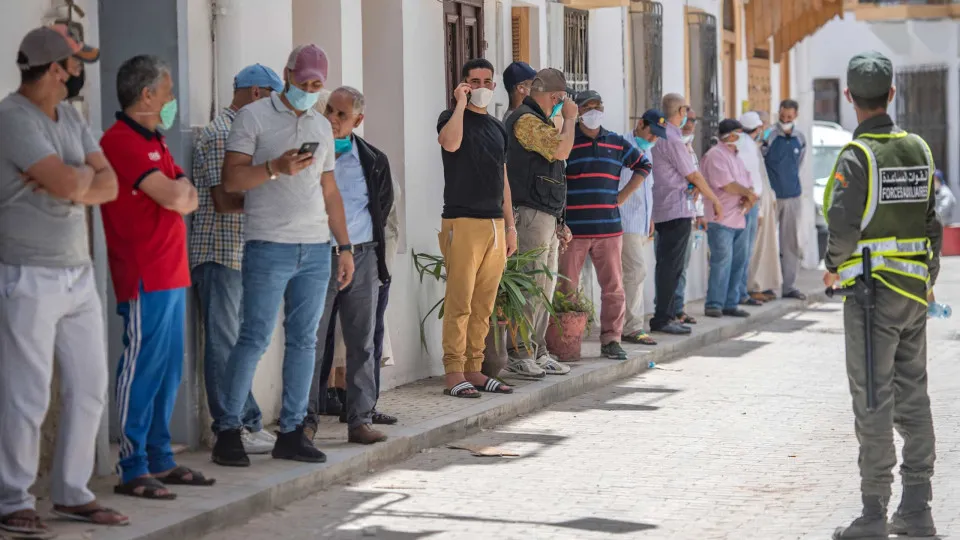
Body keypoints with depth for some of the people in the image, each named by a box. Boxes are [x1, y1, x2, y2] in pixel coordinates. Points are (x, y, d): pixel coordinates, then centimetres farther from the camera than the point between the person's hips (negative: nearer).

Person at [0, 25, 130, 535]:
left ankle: (73, 493, 21)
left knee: (89, 388, 11)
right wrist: (84, 173, -1)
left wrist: (71, 184, -13)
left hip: (79, 273, 8)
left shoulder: (70, 119, 12)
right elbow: (68, 184, -23)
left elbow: (109, 185, 6)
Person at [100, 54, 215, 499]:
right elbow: (173, 198, -18)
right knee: (142, 370, -8)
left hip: (171, 274, 10)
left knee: (168, 370, 11)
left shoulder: (154, 142, 19)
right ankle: (132, 470, -4)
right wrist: (179, 185, 3)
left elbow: (189, 200, 16)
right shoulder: (121, 141, -13)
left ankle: (160, 460, 18)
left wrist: (177, 190, -5)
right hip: (144, 277, -10)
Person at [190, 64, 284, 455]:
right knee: (224, 343, -5)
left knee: (237, 344, 12)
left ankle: (249, 424, 16)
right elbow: (224, 200, -20)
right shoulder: (220, 135, -13)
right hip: (219, 253, -10)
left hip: (239, 256, 10)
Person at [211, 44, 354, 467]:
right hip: (269, 246, -6)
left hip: (316, 249, 6)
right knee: (254, 339, -8)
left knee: (304, 340, 5)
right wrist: (275, 168, -20)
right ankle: (228, 430, -2)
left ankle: (291, 432, 9)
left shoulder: (322, 127, 18)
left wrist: (345, 246, 17)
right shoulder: (254, 117, 0)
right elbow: (231, 180, -6)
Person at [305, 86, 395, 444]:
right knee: (312, 340, -3)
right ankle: (306, 419, 3)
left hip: (362, 257, 2)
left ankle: (361, 418, 8)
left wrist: (365, 243, 12)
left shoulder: (373, 160, 6)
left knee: (362, 341, 4)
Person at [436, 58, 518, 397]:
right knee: (460, 302, -10)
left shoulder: (497, 128, 20)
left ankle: (474, 370, 10)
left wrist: (510, 225, 17)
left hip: (494, 225, 7)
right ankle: (454, 373, -11)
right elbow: (450, 143, -24)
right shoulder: (453, 118, 1)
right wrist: (461, 103, -13)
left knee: (484, 305, 6)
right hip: (462, 222, -6)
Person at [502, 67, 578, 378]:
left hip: (548, 218, 10)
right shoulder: (525, 120, -9)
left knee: (545, 288, 10)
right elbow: (561, 150, -22)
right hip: (531, 216, -10)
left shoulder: (540, 121, 24)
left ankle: (538, 353, 14)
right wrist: (569, 118, -5)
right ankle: (518, 355, -10)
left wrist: (559, 223, 23)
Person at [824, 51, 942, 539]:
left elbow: (842, 226, -21)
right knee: (913, 395, 11)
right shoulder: (918, 150, 7)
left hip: (873, 290, -6)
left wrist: (833, 268, -3)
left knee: (874, 401, -3)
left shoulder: (858, 156, -14)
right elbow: (932, 220, 11)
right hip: (916, 289, 6)